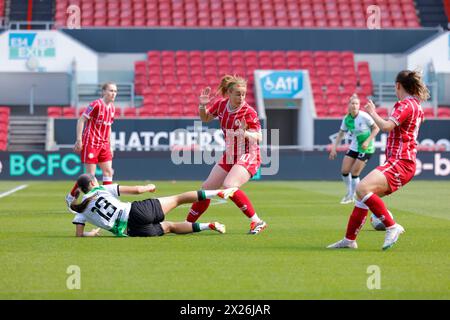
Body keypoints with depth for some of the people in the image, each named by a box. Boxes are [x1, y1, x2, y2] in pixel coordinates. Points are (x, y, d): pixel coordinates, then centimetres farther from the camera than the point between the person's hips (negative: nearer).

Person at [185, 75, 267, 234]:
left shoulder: (248, 112, -19)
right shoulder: (221, 104, -3)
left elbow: (259, 137, -21)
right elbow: (205, 118, 15)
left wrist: (246, 134, -42)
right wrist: (202, 105, -5)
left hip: (248, 156, -7)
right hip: (229, 156, 7)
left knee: (229, 186, -30)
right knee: (206, 188, 7)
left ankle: (257, 222, -23)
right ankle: (188, 223, 23)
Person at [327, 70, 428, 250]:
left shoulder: (406, 105, -10)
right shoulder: (416, 106, 21)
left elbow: (386, 126, -22)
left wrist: (372, 112, -7)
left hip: (399, 163, -10)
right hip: (398, 163, 10)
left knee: (362, 188, -27)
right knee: (363, 195, 10)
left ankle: (392, 227, -24)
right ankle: (349, 240, 14)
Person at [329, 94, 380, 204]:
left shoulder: (364, 116, -20)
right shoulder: (346, 119, -4)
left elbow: (376, 128, -12)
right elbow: (341, 134, 7)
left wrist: (367, 141, -21)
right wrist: (334, 148, 1)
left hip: (366, 148, -5)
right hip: (354, 147, 5)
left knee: (354, 173, -6)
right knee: (344, 171, 2)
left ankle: (352, 196, 13)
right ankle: (349, 192, 26)